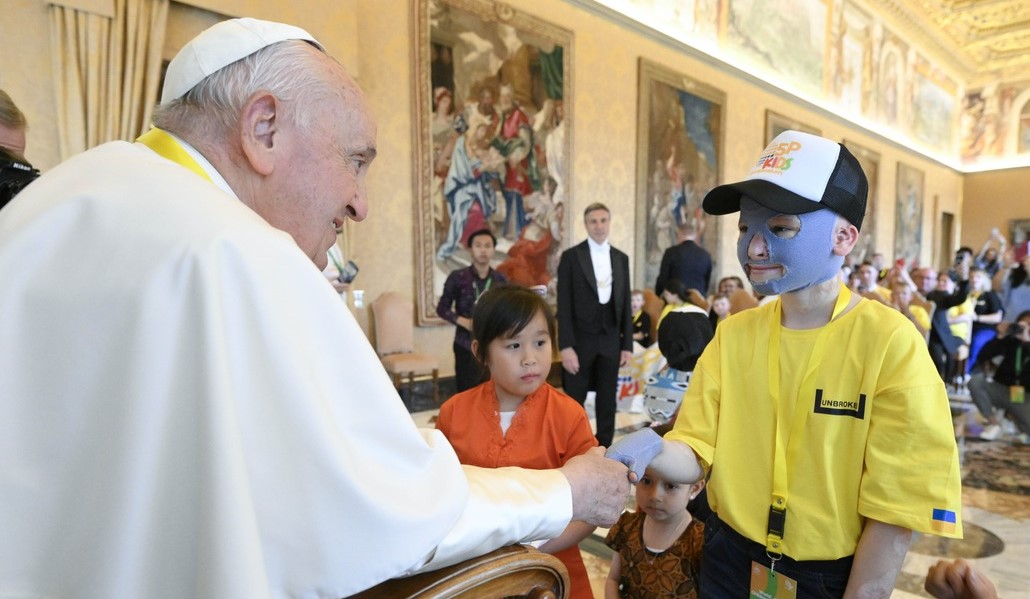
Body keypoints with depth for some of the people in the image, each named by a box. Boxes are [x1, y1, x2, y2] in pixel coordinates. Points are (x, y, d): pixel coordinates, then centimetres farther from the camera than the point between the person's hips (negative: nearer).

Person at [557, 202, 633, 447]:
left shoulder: (621, 258, 10)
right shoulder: (571, 256, -2)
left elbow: (625, 304, 10)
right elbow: (564, 305, -7)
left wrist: (627, 344, 5)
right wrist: (566, 346, -13)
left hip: (610, 341, 4)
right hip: (581, 340, -3)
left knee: (607, 403, 10)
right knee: (574, 403, 3)